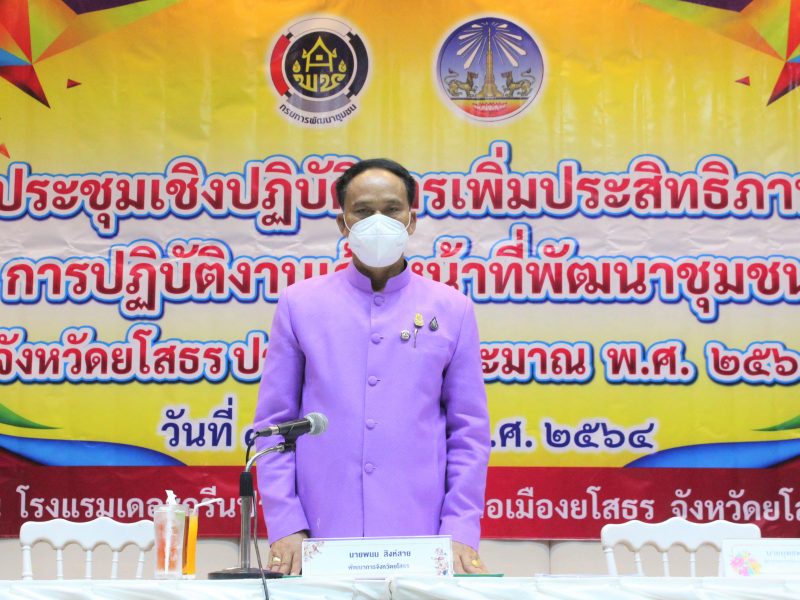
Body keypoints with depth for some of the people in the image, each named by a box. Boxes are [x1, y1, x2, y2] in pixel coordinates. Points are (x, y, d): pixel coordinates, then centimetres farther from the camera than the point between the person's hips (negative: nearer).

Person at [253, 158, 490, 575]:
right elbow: (274, 423, 5)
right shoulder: (299, 304, 6)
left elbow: (469, 431, 6)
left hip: (421, 543, 0)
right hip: (320, 542, 0)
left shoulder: (452, 310, 7)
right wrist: (285, 527, -4)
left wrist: (460, 533, -3)